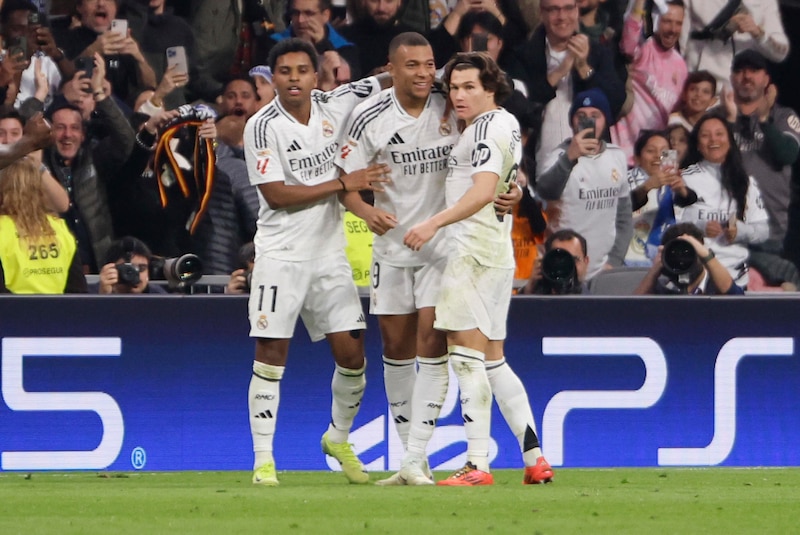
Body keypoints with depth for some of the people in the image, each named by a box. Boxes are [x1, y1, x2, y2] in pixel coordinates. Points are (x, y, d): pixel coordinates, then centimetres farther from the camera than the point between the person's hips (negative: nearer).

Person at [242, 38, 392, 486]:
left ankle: (339, 438, 26)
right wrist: (343, 183, -17)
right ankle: (264, 460, 0)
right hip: (281, 255, -4)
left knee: (352, 352, 3)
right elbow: (276, 195, -17)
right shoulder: (263, 127, -12)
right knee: (272, 354, -6)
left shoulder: (335, 105, 1)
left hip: (330, 253, 4)